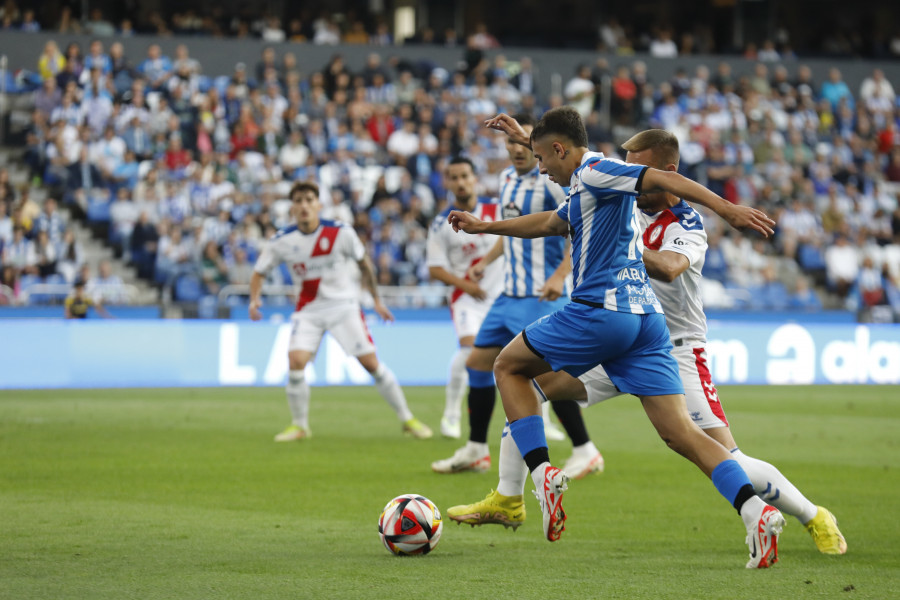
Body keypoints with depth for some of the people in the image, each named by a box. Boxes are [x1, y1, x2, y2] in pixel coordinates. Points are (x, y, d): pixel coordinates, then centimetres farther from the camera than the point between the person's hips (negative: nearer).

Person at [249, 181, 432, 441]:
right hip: (308, 309, 1)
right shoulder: (282, 241, -8)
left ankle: (407, 419, 10)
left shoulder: (340, 233, -11)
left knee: (371, 363, -4)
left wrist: (376, 299, 9)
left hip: (344, 305, -1)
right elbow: (259, 271, 4)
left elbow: (364, 264, 4)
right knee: (296, 361, -18)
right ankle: (299, 425, 1)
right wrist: (254, 299, -15)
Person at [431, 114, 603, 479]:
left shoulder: (551, 181, -14)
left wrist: (560, 276, -27)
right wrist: (487, 260, 18)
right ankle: (475, 451, 19)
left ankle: (586, 453, -5)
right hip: (510, 294, 9)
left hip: (541, 297, -9)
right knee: (478, 362, 9)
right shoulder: (506, 178, 12)